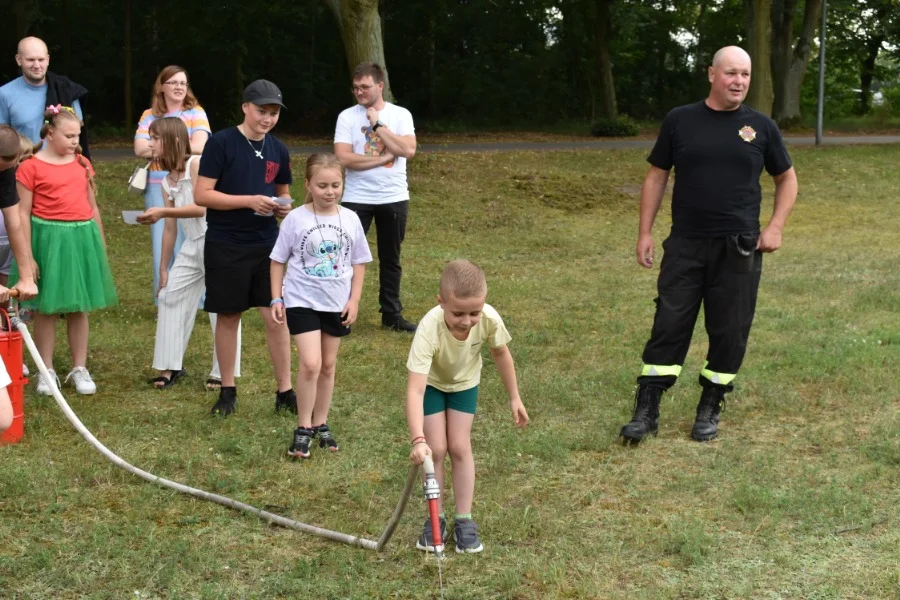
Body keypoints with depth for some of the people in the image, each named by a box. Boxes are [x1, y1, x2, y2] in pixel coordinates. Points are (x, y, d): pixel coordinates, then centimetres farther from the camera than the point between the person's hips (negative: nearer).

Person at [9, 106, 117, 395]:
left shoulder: (83, 164, 9)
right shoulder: (31, 166, -7)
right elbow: (23, 214, -8)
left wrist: (100, 245, 16)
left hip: (82, 239, 4)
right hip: (48, 239, -4)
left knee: (79, 307, 9)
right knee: (46, 308, 4)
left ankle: (80, 369, 18)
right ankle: (46, 370, 14)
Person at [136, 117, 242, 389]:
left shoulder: (196, 165, -12)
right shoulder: (167, 182, 8)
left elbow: (201, 208, -22)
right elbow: (170, 229, 11)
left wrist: (162, 212, -29)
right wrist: (163, 269, 11)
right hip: (192, 245, 8)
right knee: (170, 296, 7)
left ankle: (223, 372, 8)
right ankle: (171, 366, 18)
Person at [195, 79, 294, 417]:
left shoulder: (278, 150, 6)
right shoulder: (221, 143, -9)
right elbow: (201, 195, -13)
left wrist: (284, 207, -5)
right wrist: (250, 201, -21)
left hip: (266, 246, 4)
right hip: (225, 247, -3)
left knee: (277, 317, 0)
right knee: (228, 317, 7)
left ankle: (285, 392, 10)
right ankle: (227, 391, 21)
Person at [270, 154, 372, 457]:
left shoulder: (350, 219, -1)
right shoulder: (296, 219, -9)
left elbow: (359, 262, 7)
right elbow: (278, 260, 0)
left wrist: (354, 300, 1)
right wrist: (276, 299, -4)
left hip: (337, 304, 4)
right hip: (302, 301, -3)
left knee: (328, 366, 13)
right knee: (310, 364, -15)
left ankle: (320, 424, 27)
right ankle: (303, 429, -1)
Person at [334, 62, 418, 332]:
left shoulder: (400, 115, -1)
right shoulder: (347, 117, -4)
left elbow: (408, 150, -16)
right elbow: (343, 158, -14)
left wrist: (378, 124, -13)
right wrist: (383, 157, -14)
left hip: (394, 198, 2)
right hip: (357, 199, -1)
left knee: (391, 260, 12)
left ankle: (392, 314, 21)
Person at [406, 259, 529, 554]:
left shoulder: (489, 319, -34)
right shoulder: (429, 329, -44)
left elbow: (500, 353, -10)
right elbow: (415, 390, -49)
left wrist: (514, 397, -1)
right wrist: (418, 440, -59)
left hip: (465, 383, 2)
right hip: (431, 383, -2)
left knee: (460, 447, -3)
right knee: (436, 449, -5)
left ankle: (464, 520, 9)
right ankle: (435, 518, 11)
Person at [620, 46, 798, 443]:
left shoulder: (760, 127, 3)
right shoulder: (680, 120, 1)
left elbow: (787, 179, 13)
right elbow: (657, 176, 6)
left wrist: (775, 227, 0)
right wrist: (645, 232, 1)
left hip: (739, 249, 1)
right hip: (685, 245, -1)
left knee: (729, 331, 5)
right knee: (669, 325, -1)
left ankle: (710, 410, 20)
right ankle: (646, 411, 5)